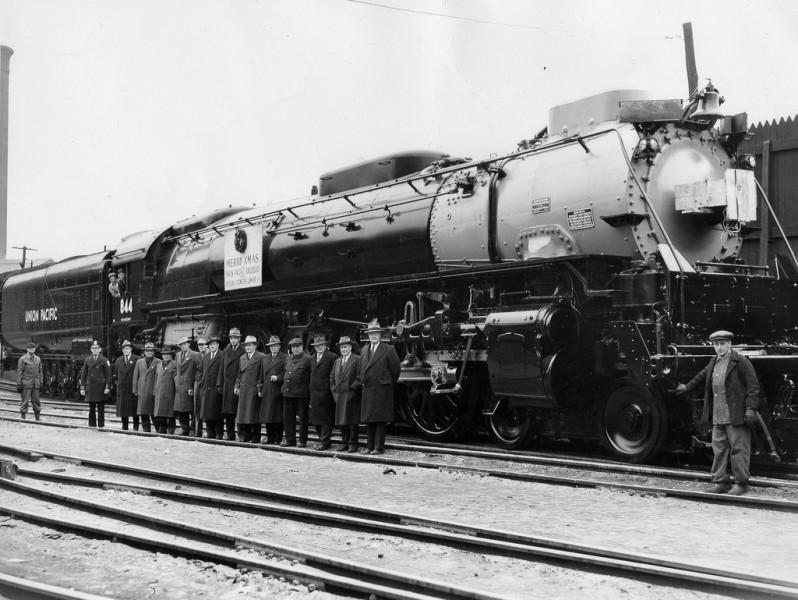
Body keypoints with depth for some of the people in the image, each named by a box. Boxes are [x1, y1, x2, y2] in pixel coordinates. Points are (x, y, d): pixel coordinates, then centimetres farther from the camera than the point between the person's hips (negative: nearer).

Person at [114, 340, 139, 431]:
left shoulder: (136, 360, 0)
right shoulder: (118, 361, 14)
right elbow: (115, 374, 23)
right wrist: (117, 382, 10)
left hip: (133, 388, -4)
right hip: (122, 388, 4)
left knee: (134, 408, -2)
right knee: (123, 408, 4)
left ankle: (135, 427, 6)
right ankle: (124, 427, 12)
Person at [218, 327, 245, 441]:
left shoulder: (243, 352, -3)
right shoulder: (225, 351, 15)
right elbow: (222, 368, 17)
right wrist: (220, 384, 10)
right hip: (227, 385, 5)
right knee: (228, 412, 6)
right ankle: (230, 435, 12)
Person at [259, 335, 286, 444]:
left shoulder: (284, 358, 0)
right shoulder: (265, 358, 18)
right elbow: (263, 374, 19)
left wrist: (277, 377, -17)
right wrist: (261, 387, 11)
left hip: (278, 391, -5)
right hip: (267, 391, 5)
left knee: (278, 416, -3)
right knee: (267, 415, 5)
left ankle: (278, 438, 3)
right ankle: (270, 438, 12)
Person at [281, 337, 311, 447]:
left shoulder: (307, 359, -4)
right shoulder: (288, 359, 15)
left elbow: (311, 377, -6)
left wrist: (310, 392, -11)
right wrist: (284, 386, 14)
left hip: (301, 393, -6)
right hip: (288, 392, 6)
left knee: (303, 418, 1)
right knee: (287, 417, 7)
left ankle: (303, 441, 8)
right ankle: (290, 439, 16)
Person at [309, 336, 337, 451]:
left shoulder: (332, 357, -6)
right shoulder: (312, 359, 17)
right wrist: (311, 392, 14)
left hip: (326, 393, -7)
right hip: (315, 393, 7)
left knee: (326, 419, -3)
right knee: (316, 419, 11)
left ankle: (325, 442, 1)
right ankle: (323, 440, 20)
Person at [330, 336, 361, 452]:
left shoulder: (357, 359, -2)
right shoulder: (337, 361, 19)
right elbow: (332, 377, 21)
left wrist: (353, 389, -13)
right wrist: (334, 390, 9)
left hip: (351, 396, -6)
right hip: (339, 396, 6)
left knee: (352, 422, -5)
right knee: (342, 422, 7)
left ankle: (353, 444, -2)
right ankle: (345, 443, 13)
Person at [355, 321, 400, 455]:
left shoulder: (388, 350, -4)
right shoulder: (364, 349, 14)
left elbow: (396, 369, -1)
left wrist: (388, 382, 6)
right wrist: (359, 382, 10)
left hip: (381, 390, -6)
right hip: (367, 390, 6)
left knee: (380, 420, -3)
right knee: (368, 420, 10)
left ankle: (379, 447, 0)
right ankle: (370, 446, 18)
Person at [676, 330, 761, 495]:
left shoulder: (741, 362, -6)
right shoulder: (713, 363, 15)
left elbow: (753, 386, -9)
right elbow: (702, 377, 33)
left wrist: (750, 409, -15)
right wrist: (687, 387, 44)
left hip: (736, 416, -7)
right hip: (718, 417, 7)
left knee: (738, 449, -1)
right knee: (719, 449, 8)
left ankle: (741, 483, 6)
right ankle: (720, 482, 15)